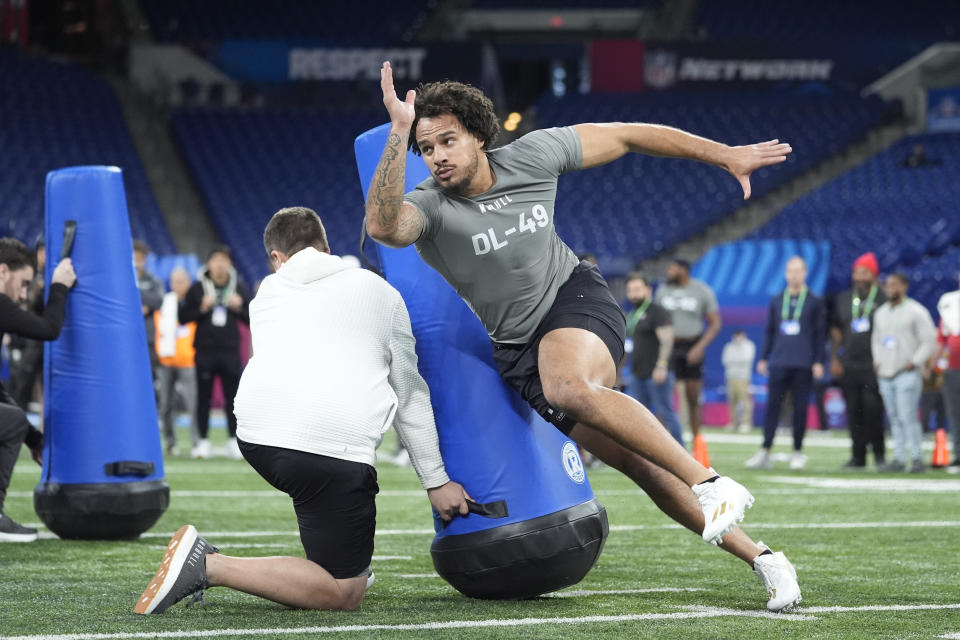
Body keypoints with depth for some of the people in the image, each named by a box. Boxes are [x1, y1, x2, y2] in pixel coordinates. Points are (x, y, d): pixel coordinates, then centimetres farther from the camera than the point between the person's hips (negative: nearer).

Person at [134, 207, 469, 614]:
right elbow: (410, 396, 21)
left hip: (255, 438, 5)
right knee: (343, 595, -1)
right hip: (331, 444, -5)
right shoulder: (377, 291, 18)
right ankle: (208, 567, -14)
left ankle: (347, 564, 29)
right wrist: (436, 481, 26)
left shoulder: (267, 294, 23)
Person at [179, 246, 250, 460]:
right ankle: (203, 441, 8)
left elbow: (252, 319, 10)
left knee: (232, 397, 1)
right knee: (204, 397, 2)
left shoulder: (239, 288, 8)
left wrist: (239, 308, -8)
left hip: (230, 352, 1)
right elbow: (183, 317, 3)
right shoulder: (197, 288, 4)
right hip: (205, 352, -1)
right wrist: (201, 309, -11)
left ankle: (233, 441, 7)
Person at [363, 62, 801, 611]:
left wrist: (726, 154, 5)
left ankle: (711, 484, -35)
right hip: (516, 348, 2)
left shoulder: (531, 157, -10)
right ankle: (760, 558, 4)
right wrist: (398, 133, -49)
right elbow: (383, 226, -41)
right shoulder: (430, 207, -16)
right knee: (633, 458, -4)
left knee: (566, 385, -37)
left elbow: (624, 136, 2)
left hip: (575, 298, -2)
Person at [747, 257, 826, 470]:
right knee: (772, 405, -5)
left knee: (800, 408, 1)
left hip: (803, 364, -2)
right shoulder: (777, 301, 13)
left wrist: (819, 361, -3)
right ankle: (765, 451, -8)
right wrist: (763, 358, 10)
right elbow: (769, 331, 16)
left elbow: (820, 333, 4)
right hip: (779, 362, 2)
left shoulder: (815, 302, 5)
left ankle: (798, 452, 9)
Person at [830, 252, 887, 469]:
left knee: (872, 408, -11)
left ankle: (878, 451, 2)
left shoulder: (883, 300, 0)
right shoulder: (843, 300, 14)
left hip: (874, 367, -4)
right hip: (849, 366, 4)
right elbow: (836, 331, 17)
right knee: (853, 411, 3)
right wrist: (834, 360, 9)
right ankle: (858, 455, 9)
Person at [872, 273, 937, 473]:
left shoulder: (916, 312, -5)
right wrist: (877, 362, 13)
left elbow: (929, 341, -7)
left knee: (907, 417, -13)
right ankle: (899, 458, 8)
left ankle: (917, 459, -9)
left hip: (907, 374, -6)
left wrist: (914, 363, -12)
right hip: (885, 374, 6)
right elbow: (876, 339, 27)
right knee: (895, 419, 6)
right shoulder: (881, 312, 16)